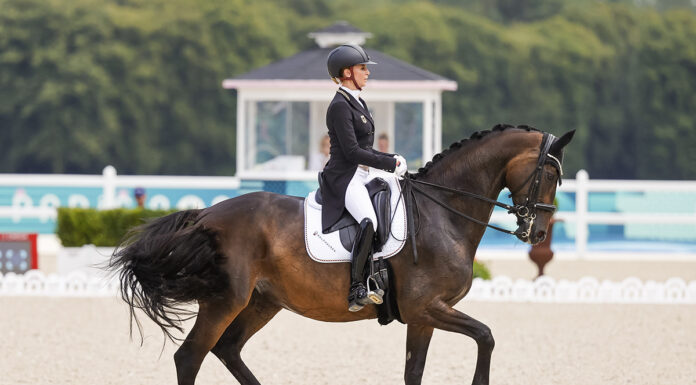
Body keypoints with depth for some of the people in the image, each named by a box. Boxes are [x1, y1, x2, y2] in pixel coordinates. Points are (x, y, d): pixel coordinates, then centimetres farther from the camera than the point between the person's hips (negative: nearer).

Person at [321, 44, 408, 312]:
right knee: (369, 221, -33)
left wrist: (392, 158, 7)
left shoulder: (357, 103, 18)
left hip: (360, 178, 11)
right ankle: (356, 291, -36)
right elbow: (352, 151, -19)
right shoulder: (340, 106, -12)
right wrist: (391, 164, -16)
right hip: (344, 178, -11)